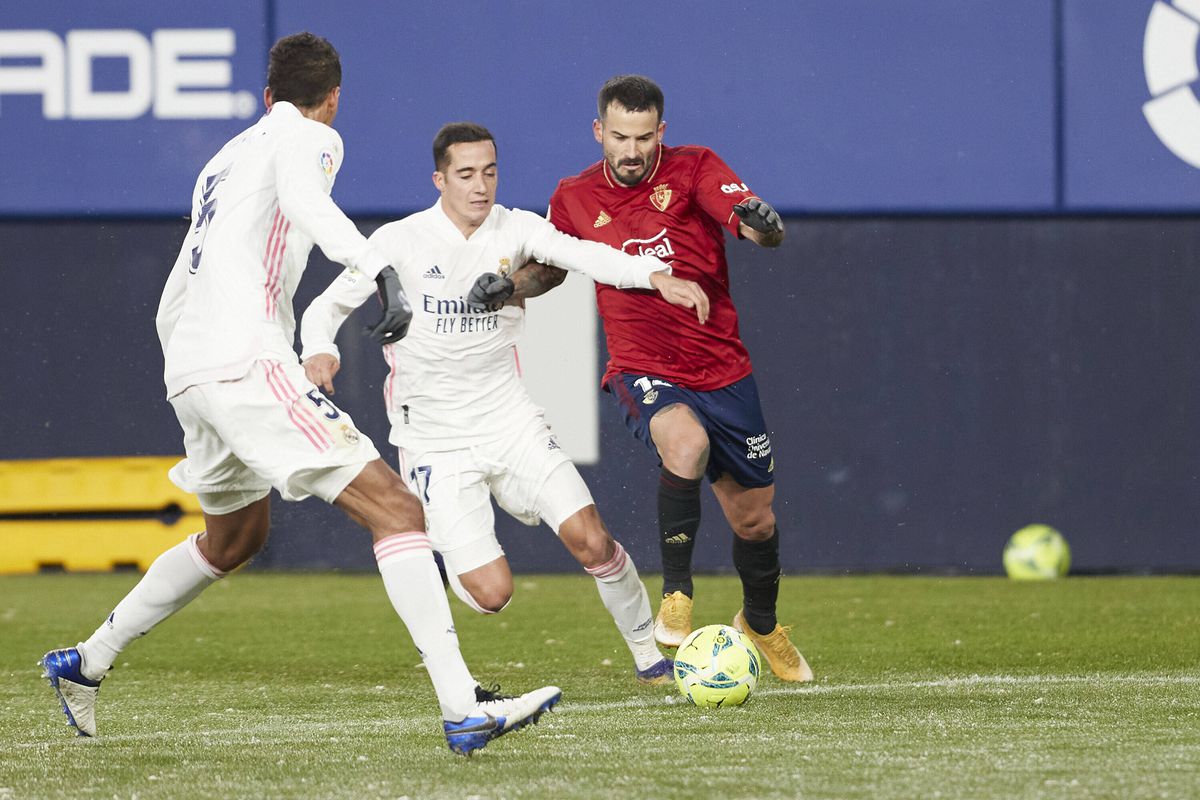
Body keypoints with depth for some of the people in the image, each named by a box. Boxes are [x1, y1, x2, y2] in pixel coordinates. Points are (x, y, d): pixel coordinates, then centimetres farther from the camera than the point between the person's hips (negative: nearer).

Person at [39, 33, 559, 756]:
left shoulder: (227, 158, 27)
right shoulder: (309, 137, 3)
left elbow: (172, 304, 31)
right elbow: (302, 199, -24)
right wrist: (381, 270, -37)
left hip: (189, 370, 9)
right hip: (246, 363, -9)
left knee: (236, 536, 31)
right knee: (396, 509, -13)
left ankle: (85, 664, 39)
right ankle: (463, 709, -25)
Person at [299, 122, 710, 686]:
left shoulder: (514, 229, -2)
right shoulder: (401, 242, -9)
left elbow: (582, 254, -19)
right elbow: (329, 305, -2)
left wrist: (657, 275, -37)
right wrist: (319, 351, -26)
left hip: (509, 421, 3)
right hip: (436, 442, -3)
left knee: (589, 539, -12)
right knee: (491, 593, -12)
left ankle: (649, 654, 10)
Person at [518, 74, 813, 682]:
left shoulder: (694, 170, -5)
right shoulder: (575, 198, 1)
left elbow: (765, 233, -17)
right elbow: (548, 270, 19)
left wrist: (762, 222, -41)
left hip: (721, 369, 1)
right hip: (643, 373, -1)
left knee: (754, 518, 11)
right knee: (685, 440, -36)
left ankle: (761, 625, 41)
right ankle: (675, 598, -25)